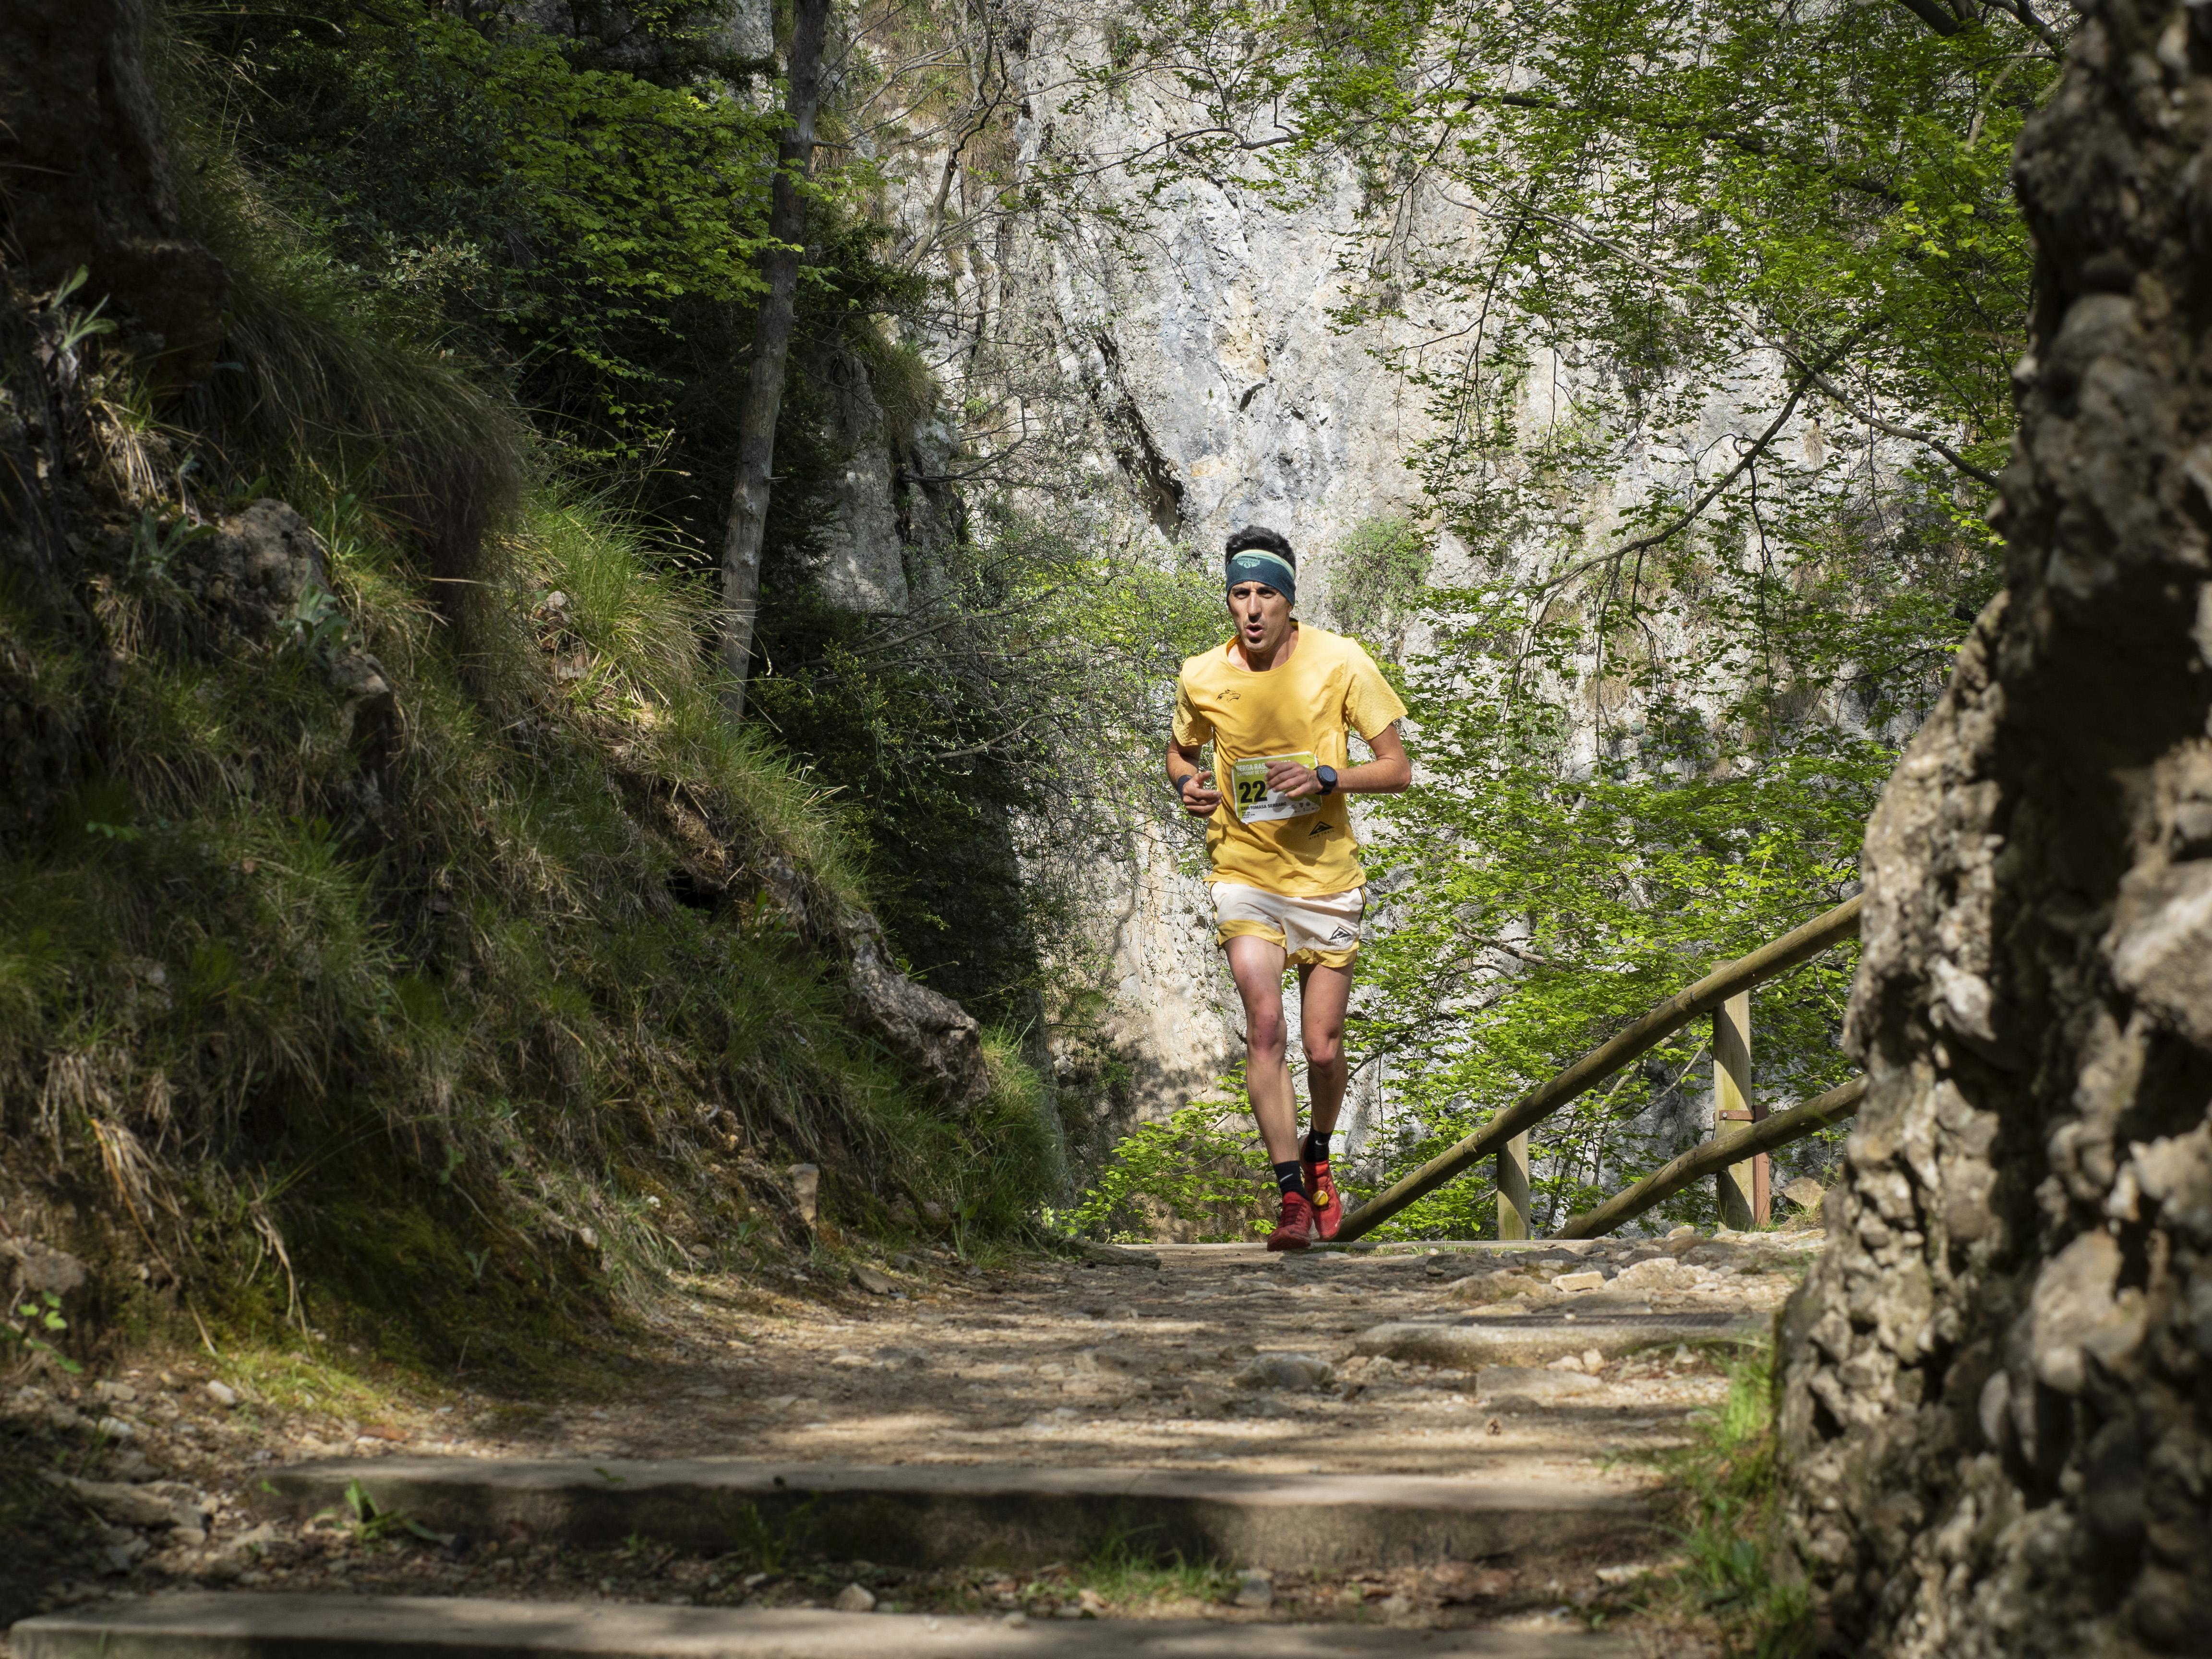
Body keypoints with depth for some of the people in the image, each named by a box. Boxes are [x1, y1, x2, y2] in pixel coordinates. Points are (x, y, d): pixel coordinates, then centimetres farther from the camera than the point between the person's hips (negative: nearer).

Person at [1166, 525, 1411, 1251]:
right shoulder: (1202, 677, -4)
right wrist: (1188, 782, -6)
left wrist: (1325, 777, -21)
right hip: (1243, 872, 0)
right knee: (1264, 1026, -17)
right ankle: (1292, 1198, -11)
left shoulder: (1339, 662, -9)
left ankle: (1318, 1159, 32)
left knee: (1323, 1049, 1)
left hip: (1326, 877, 0)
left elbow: (1397, 769, -4)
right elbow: (1179, 750, 17)